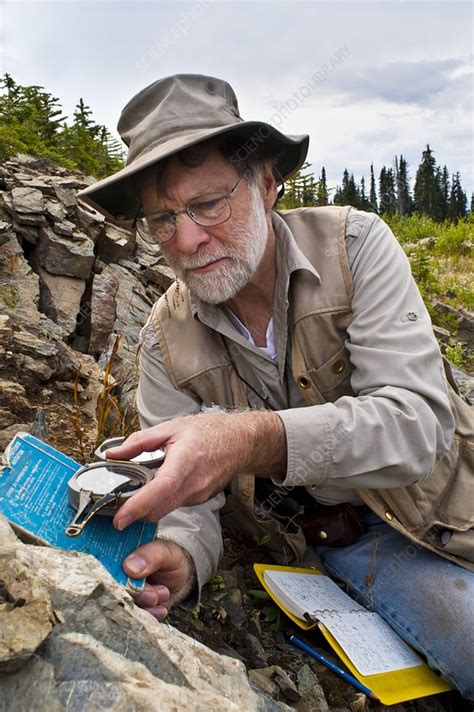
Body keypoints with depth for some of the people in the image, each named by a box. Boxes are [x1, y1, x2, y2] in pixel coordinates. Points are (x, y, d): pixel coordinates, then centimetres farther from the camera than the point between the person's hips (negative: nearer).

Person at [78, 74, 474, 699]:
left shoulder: (354, 244, -16)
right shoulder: (166, 341, -9)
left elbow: (417, 423, -27)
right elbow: (185, 495, -7)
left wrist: (257, 440, -43)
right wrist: (177, 557, -31)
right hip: (343, 539, -1)